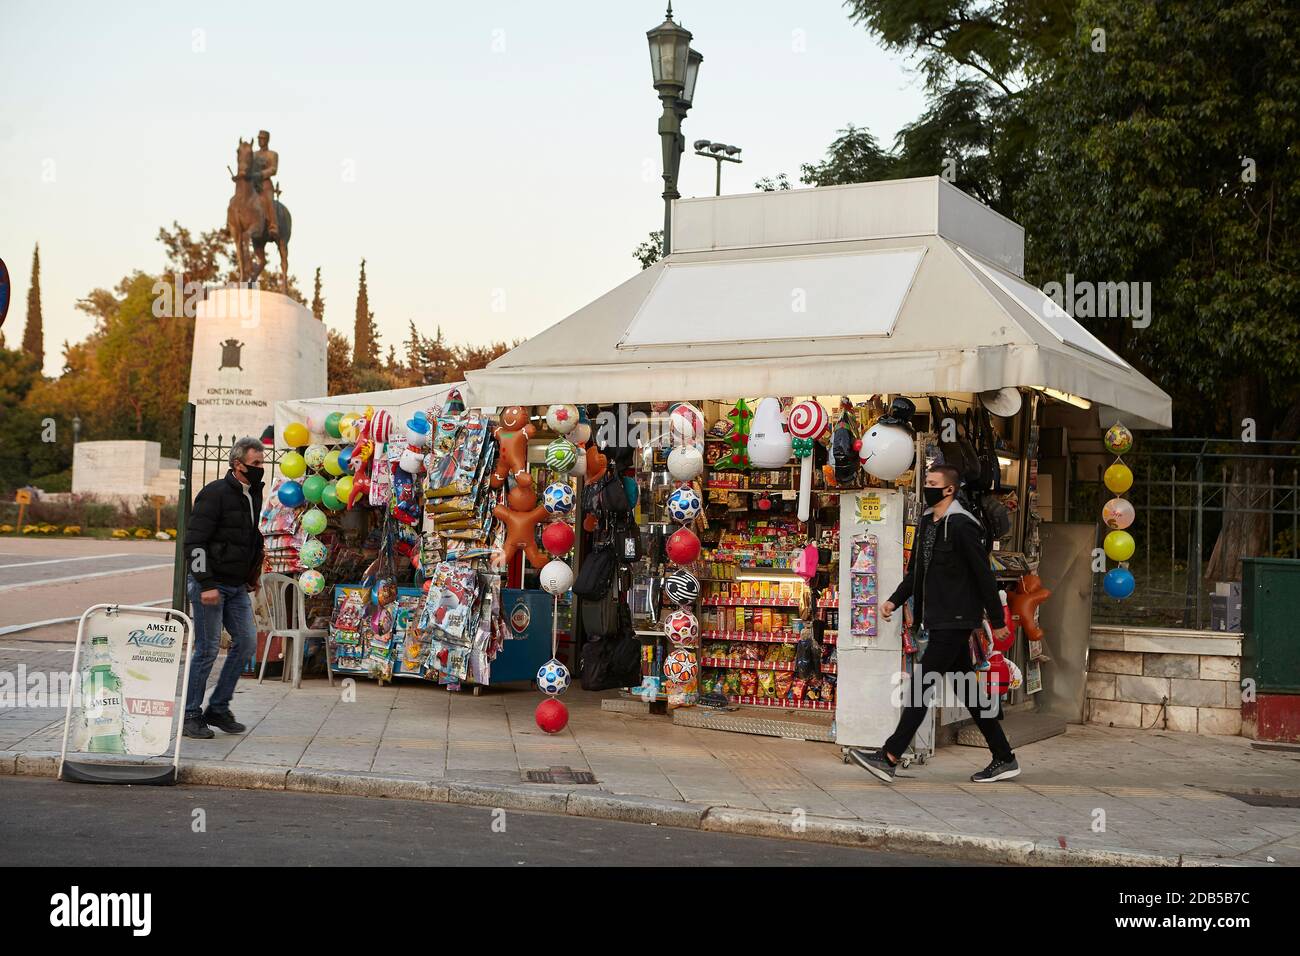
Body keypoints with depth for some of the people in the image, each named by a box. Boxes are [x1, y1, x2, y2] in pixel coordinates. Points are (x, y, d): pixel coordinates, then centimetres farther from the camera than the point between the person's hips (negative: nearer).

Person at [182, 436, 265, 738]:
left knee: (246, 642, 3)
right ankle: (191, 715, 8)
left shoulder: (254, 495, 11)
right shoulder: (216, 493, -14)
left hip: (237, 587, 8)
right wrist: (206, 584, -21)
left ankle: (218, 709, 14)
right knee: (207, 649, -4)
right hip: (210, 583, -8)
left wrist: (252, 575, 16)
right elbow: (194, 542, -17)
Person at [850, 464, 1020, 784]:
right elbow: (916, 572, 20)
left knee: (922, 684, -10)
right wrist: (895, 600, 7)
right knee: (969, 689, 12)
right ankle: (1004, 759, 19)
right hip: (940, 620, 9)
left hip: (955, 620, -9)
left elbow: (984, 574, -13)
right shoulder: (927, 523, 13)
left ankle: (889, 757, -9)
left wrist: (997, 620, -11)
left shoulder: (961, 525, -15)